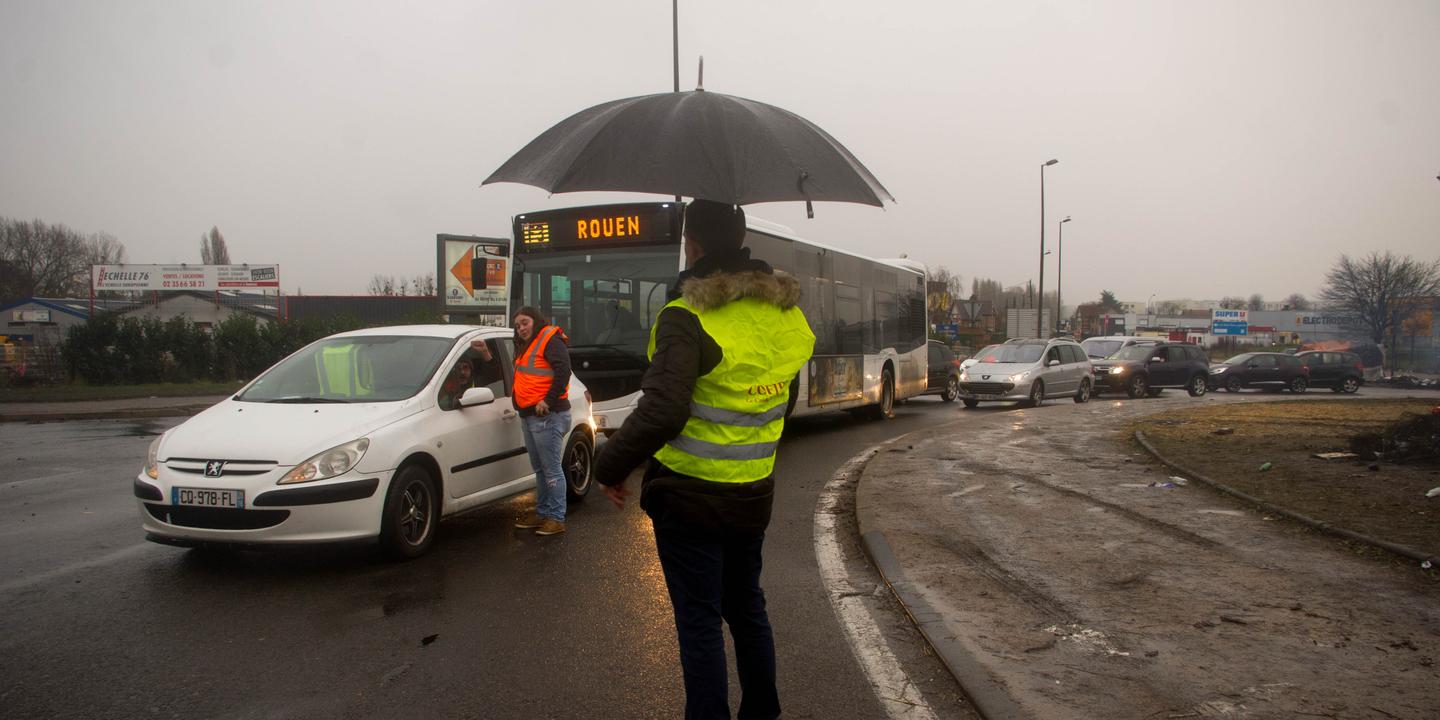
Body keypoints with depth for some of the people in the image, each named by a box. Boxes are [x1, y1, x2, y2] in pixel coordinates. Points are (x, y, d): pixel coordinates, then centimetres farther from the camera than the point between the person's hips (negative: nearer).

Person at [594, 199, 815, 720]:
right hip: (753, 495, 7)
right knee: (747, 608, 23)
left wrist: (610, 466, -14)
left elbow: (662, 412, -29)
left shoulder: (687, 318, -21)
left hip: (689, 496, -7)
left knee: (699, 622, 6)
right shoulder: (784, 312, 0)